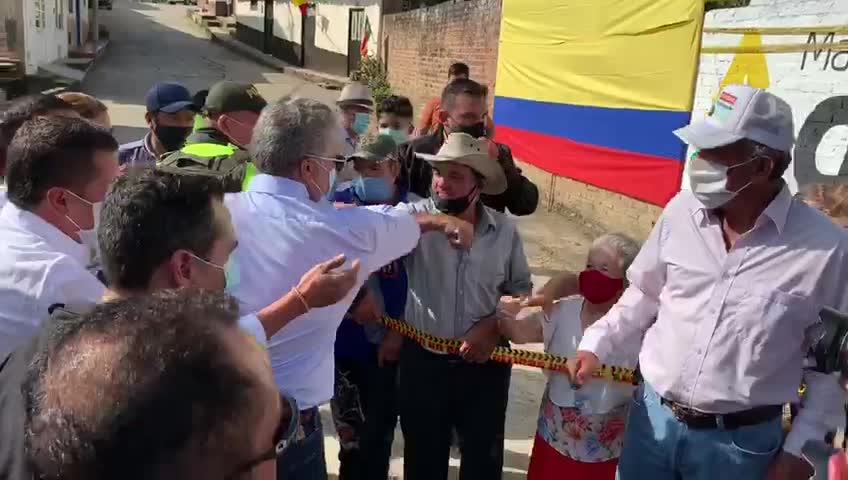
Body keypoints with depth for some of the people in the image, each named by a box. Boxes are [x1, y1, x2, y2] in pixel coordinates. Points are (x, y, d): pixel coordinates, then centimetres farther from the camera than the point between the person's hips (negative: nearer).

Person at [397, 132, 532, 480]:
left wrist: (493, 324, -8)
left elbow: (520, 289, 7)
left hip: (486, 364, 2)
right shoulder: (415, 217, -9)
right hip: (423, 362, -1)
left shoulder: (505, 230, -1)